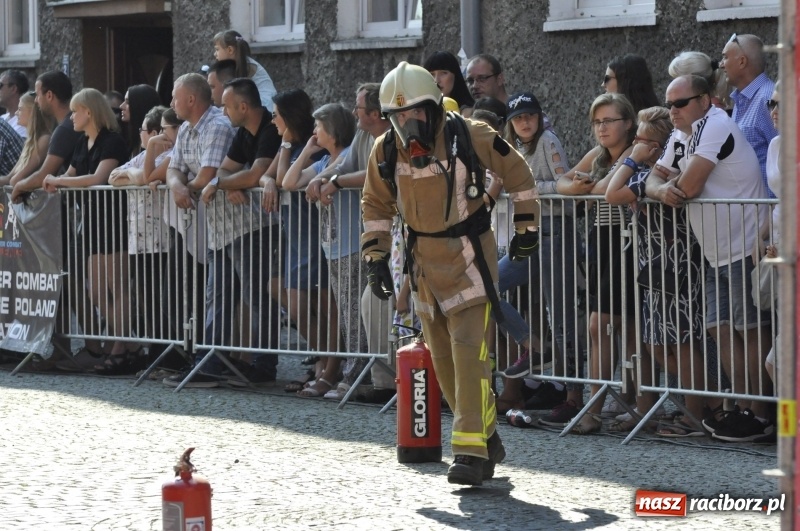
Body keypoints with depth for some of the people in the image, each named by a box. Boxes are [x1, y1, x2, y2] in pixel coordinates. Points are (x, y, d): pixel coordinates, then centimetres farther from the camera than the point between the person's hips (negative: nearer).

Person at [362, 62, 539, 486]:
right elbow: (376, 206, 11)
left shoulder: (471, 137, -15)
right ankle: (487, 437, 25)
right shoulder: (386, 151, -4)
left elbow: (516, 172, 0)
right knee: (443, 360, 9)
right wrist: (376, 257, 4)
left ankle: (472, 451, -17)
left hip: (470, 256, -5)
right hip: (425, 261, 5)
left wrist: (526, 228, 4)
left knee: (469, 351, -16)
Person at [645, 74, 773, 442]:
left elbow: (690, 185, -22)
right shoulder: (681, 137, 14)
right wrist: (663, 190, -11)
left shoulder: (716, 126, -16)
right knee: (721, 329, 8)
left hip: (745, 248, -10)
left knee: (751, 330, -7)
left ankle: (760, 415, -4)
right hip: (718, 253, 10)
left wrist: (671, 179, 1)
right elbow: (654, 181, 13)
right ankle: (743, 407, 13)